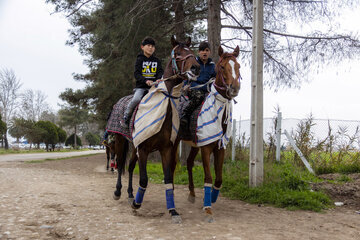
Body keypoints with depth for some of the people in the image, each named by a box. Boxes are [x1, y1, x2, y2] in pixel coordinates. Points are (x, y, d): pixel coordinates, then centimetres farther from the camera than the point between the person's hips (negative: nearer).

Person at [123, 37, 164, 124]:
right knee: (136, 99, -28)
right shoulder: (140, 59, 5)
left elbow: (160, 72, 4)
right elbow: (136, 74, -6)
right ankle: (126, 116, -6)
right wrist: (145, 81, -25)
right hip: (141, 86, -3)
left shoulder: (157, 61, 15)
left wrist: (159, 79, -21)